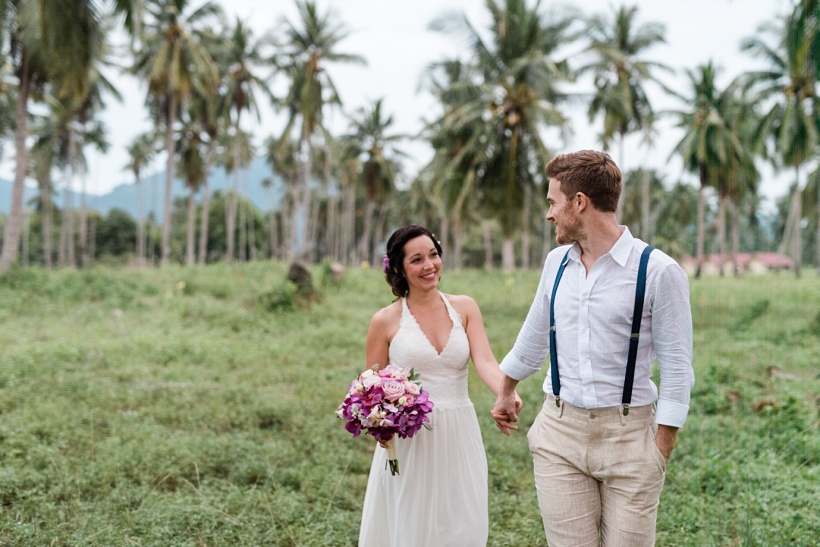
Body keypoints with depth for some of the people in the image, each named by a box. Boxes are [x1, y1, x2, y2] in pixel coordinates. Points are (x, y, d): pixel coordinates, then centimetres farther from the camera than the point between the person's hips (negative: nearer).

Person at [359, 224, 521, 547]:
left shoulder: (464, 308, 4)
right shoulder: (386, 321, -1)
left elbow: (485, 362, -10)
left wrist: (507, 395, -30)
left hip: (459, 436, 2)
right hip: (410, 441, -2)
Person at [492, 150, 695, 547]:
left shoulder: (657, 271, -10)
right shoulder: (557, 262, 7)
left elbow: (677, 368, -8)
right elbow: (534, 336, 21)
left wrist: (661, 450, -10)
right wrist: (505, 392, 32)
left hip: (627, 436, -4)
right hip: (559, 430, 4)